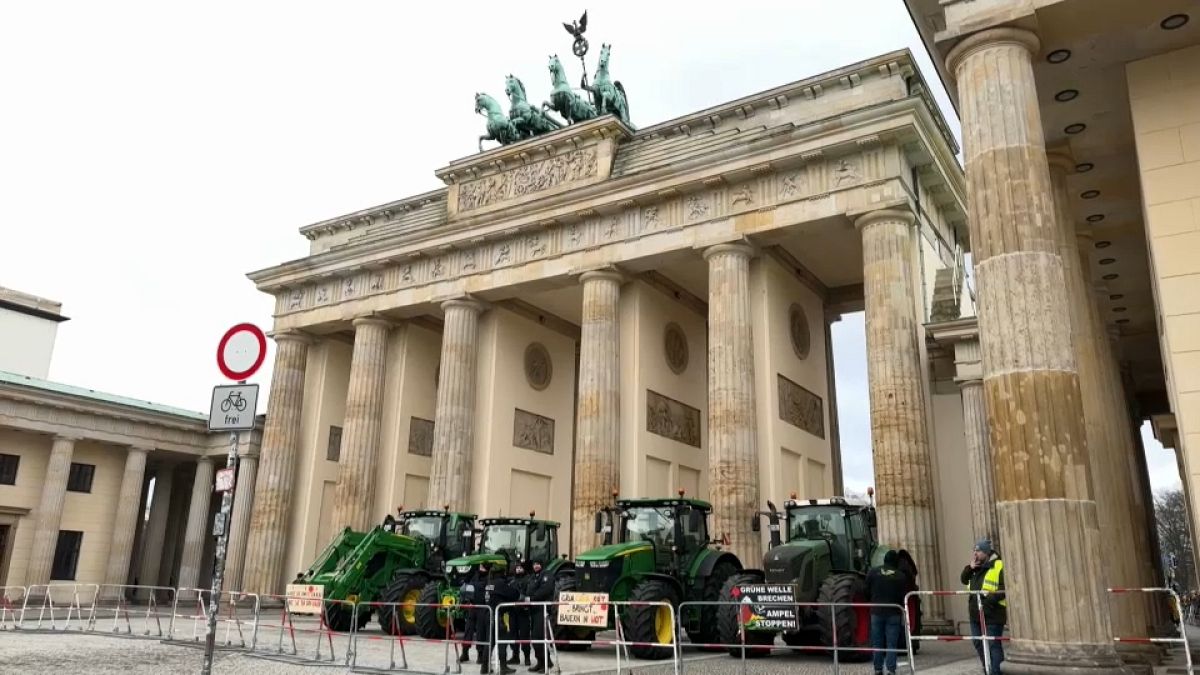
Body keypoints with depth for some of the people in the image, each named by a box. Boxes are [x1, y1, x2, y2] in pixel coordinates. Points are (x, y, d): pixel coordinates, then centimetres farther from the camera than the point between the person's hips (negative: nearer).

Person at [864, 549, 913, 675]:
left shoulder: (872, 572, 0)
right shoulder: (901, 576, -2)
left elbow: (867, 592, 2)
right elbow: (904, 597, -2)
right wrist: (903, 614, 8)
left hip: (876, 612, 1)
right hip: (893, 613, -1)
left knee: (877, 642, 8)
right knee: (892, 643, 2)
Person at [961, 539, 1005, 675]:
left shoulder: (999, 566, -11)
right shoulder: (976, 567, 16)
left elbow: (1005, 588, -17)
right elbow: (964, 580, 18)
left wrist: (990, 597, -26)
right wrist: (970, 567, 2)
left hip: (992, 614, -8)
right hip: (976, 614, 9)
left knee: (993, 644, -6)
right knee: (978, 643, 15)